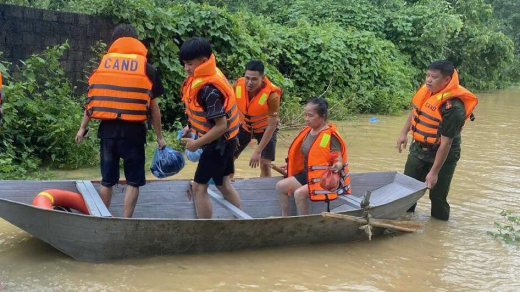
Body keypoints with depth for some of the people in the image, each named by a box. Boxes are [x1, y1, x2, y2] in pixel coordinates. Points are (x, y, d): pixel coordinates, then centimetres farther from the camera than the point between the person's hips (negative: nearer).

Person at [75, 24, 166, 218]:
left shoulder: (103, 64, 8)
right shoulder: (147, 69, 2)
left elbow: (92, 98, 8)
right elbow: (153, 107, 2)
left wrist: (83, 128, 15)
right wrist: (159, 137, 9)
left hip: (108, 128, 3)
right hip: (133, 130, -3)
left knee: (107, 180, 14)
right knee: (133, 180, 8)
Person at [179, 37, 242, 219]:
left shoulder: (209, 89, -29)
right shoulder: (204, 77, 0)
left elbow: (221, 125, -28)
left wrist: (197, 143, -19)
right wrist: (191, 127, 8)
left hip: (218, 142, -10)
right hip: (223, 141, 10)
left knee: (199, 186, -2)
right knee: (223, 184, 20)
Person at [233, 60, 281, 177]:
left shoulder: (272, 95, -36)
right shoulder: (238, 85, -26)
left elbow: (271, 126, -28)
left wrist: (258, 151, -28)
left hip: (264, 128, -3)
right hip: (244, 126, 3)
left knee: (265, 164, -11)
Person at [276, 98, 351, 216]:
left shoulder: (330, 136, -19)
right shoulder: (308, 131, 4)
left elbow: (339, 161, -21)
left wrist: (337, 166, -44)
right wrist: (290, 165, 23)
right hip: (307, 174, 9)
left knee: (299, 193, -28)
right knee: (281, 186, 0)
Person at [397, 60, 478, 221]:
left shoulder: (453, 107, -31)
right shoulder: (427, 90, -9)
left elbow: (446, 143, -28)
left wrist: (434, 172, -25)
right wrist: (404, 133, 10)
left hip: (442, 155, -7)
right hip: (418, 149, 7)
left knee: (437, 195, 3)